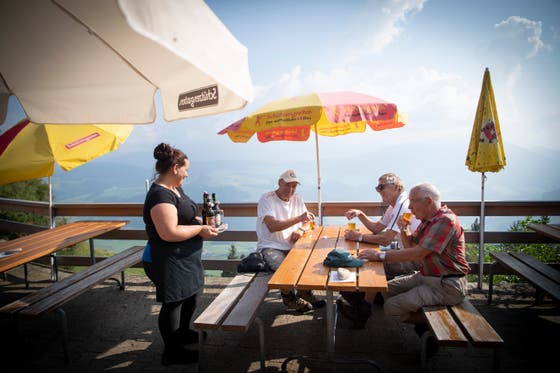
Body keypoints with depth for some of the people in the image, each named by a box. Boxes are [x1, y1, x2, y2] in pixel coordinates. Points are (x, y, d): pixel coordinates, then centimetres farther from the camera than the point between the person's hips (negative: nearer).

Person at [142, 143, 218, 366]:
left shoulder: (175, 189, 7)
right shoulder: (160, 195, -25)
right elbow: (169, 233, -32)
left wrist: (200, 221, 5)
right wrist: (199, 229, -21)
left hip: (184, 259, 11)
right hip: (168, 262, -10)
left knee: (190, 295, 24)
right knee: (173, 302, 5)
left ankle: (182, 333, 47)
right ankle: (172, 352, 23)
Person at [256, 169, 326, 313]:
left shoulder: (297, 200, 9)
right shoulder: (266, 199, -12)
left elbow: (307, 221, 16)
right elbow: (272, 226, -25)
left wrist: (301, 229, -9)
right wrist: (298, 218, -31)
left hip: (292, 246, 6)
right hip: (270, 247, -6)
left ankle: (305, 293, 9)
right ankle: (289, 298, 1)